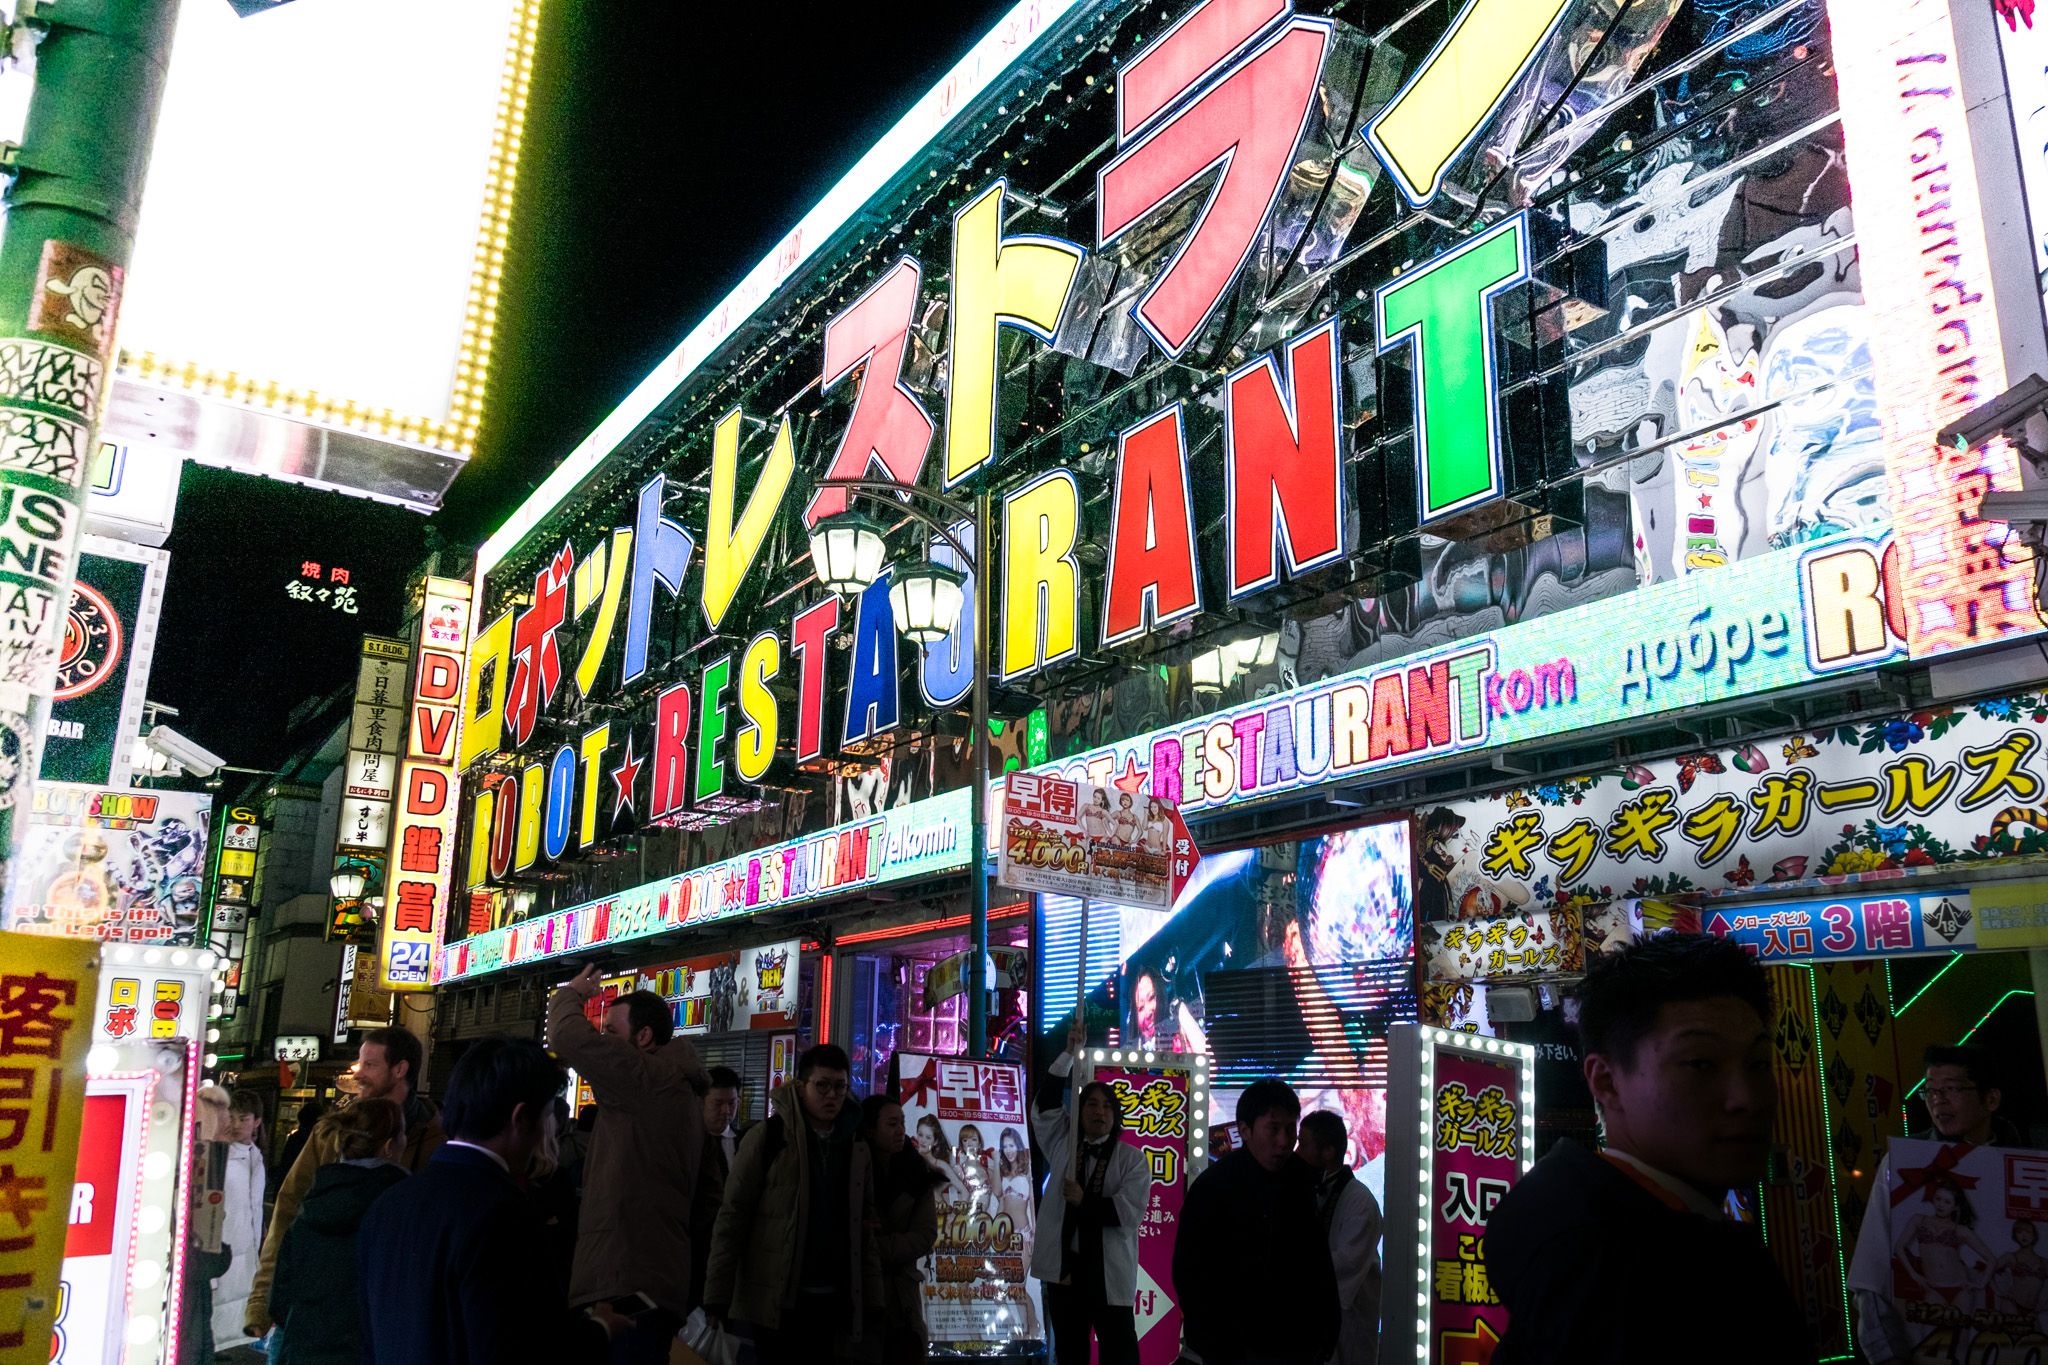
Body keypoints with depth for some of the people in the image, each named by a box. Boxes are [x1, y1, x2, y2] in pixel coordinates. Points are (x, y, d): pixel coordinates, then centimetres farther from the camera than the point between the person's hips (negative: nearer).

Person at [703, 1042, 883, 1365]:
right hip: (776, 1298, -4)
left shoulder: (856, 1147, 10)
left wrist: (872, 1298, 7)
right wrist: (717, 1297, -11)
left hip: (830, 1299, 4)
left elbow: (864, 1228, 13)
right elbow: (732, 1216, -6)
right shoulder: (768, 1136, -4)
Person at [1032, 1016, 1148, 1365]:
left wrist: (1085, 1202, -15)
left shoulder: (1131, 1158, -1)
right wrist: (1070, 1053, -9)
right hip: (1064, 1265, 3)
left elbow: (1130, 1210, -11)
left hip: (1110, 1271, -3)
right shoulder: (1063, 1145, 8)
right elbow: (1047, 1103, -3)